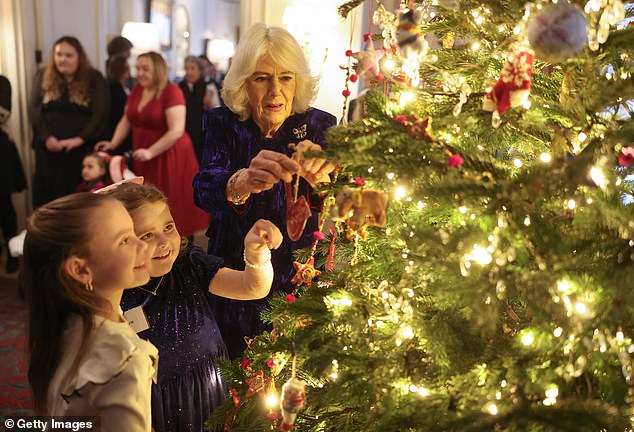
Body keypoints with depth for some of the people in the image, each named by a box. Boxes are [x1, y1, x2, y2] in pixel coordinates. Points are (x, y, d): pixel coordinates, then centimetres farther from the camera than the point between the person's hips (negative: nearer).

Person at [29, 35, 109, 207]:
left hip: (84, 148, -2)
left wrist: (80, 138, -19)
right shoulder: (43, 77, 9)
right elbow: (34, 109, 1)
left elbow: (101, 113, -9)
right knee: (50, 193, 8)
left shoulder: (94, 79, 0)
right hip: (49, 148, 3)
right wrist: (46, 137, -14)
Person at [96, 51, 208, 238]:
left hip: (170, 156, -6)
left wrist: (151, 152, -22)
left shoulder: (172, 92, -14)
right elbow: (127, 120, 18)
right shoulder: (136, 90, 9)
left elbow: (176, 131, -20)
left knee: (171, 205, -2)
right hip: (144, 159, 7)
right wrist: (114, 143, 3)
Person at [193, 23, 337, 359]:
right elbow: (204, 188, -26)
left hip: (302, 278, 0)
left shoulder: (319, 126, -7)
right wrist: (241, 183, -49)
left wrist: (322, 178, -44)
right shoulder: (222, 124, -7)